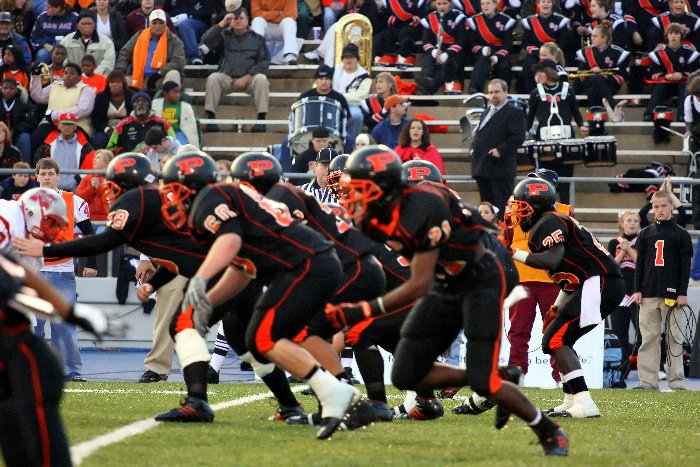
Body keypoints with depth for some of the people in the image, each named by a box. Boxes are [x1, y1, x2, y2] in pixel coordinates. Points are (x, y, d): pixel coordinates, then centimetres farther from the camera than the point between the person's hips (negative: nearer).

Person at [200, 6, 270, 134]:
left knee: (261, 79, -32)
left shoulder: (257, 38, 12)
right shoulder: (224, 36, 15)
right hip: (227, 78, 1)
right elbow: (205, 41, -2)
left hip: (249, 79, -1)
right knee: (213, 78, -29)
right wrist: (222, 23, -8)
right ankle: (210, 118, -33)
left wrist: (247, 77, -11)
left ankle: (261, 120, -34)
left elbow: (264, 61, 3)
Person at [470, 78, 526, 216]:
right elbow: (478, 134, 30)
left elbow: (518, 137, -14)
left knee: (502, 207, -9)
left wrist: (500, 150, -20)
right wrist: (473, 147, 12)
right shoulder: (487, 113, 22)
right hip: (483, 168, 9)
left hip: (500, 170, -9)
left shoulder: (514, 113, -5)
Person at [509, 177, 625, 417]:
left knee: (555, 341, -12)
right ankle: (571, 401, 19)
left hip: (599, 284, -10)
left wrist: (515, 255, -16)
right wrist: (558, 307, 27)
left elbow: (552, 261, -25)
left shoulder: (548, 224, -8)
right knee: (560, 340, 18)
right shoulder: (554, 223, 23)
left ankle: (584, 403, -21)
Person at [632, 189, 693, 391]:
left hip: (672, 295, -2)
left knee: (674, 339, -1)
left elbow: (686, 266, 2)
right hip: (649, 295, 2)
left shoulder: (681, 235, 4)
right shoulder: (645, 234, 11)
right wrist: (637, 290, 3)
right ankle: (648, 380, 1)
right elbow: (640, 264, 12)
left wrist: (683, 293, -6)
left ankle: (677, 380, 2)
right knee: (649, 338, 1)